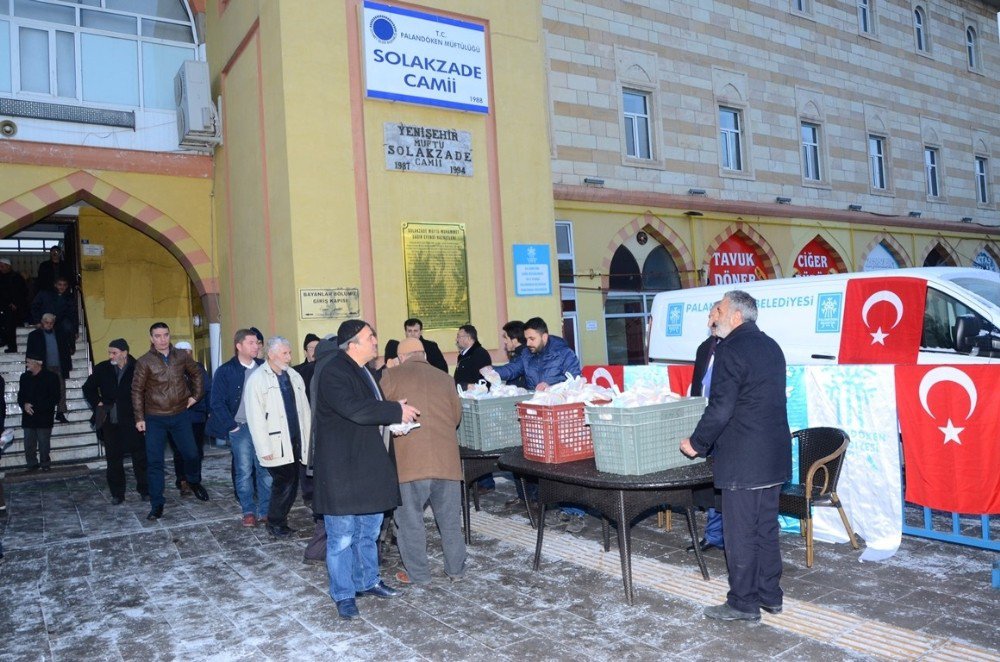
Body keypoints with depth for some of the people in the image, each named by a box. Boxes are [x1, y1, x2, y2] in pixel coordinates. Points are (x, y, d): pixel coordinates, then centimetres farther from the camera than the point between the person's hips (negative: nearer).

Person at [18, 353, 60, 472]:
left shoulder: (50, 377, -2)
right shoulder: (24, 377, 13)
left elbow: (55, 398, -5)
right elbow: (20, 395, 17)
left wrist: (36, 407, -13)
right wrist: (24, 405, -5)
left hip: (44, 417, -4)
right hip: (28, 417, 4)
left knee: (44, 443, -2)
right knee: (29, 444, 2)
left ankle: (45, 465, 12)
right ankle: (32, 465, 15)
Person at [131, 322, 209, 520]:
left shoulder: (182, 356, 1)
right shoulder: (144, 361, -7)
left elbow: (196, 374, 17)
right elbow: (137, 390, -4)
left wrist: (196, 395, 9)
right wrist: (139, 418, -6)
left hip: (180, 415, 2)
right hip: (155, 419, -2)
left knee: (192, 453, 8)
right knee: (154, 461, 1)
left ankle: (194, 482, 37)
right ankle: (157, 504, 11)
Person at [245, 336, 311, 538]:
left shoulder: (294, 376, 10)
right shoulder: (257, 379, -8)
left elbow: (304, 409, 11)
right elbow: (255, 418, -11)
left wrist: (307, 439, 8)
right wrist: (264, 449, -14)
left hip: (296, 443, 6)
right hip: (277, 444, -5)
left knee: (292, 483, 9)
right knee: (283, 483, -2)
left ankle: (280, 518, 26)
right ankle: (275, 523, 18)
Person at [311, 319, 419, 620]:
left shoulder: (366, 372, 13)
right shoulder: (333, 374, -18)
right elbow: (355, 410, -31)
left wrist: (395, 416, 6)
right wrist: (397, 411, -22)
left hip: (368, 465, 9)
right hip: (341, 469, -9)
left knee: (369, 530, 19)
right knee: (342, 536, 1)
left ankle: (367, 581, 35)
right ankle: (343, 595, 15)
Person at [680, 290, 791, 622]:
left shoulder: (731, 349, -15)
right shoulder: (771, 346, 13)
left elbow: (720, 408, -20)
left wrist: (697, 443, -7)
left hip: (742, 460, -9)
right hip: (774, 456, 9)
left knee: (740, 533, 2)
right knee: (766, 528, 17)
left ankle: (743, 603, 12)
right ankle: (770, 595, 27)